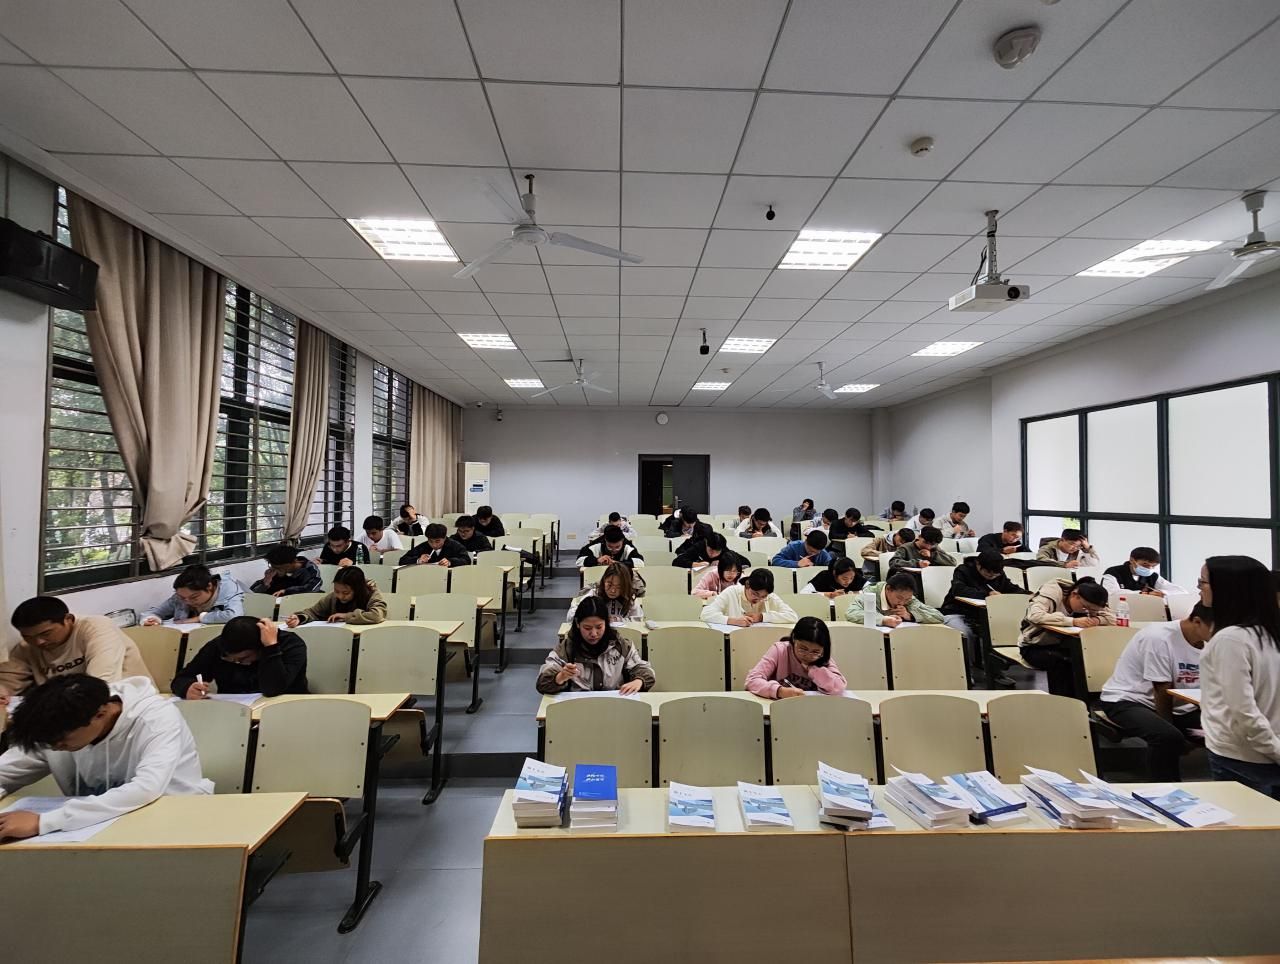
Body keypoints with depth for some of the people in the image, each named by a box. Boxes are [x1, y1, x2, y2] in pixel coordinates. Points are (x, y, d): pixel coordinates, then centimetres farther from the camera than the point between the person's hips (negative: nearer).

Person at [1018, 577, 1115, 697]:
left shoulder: (1088, 602, -4)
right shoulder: (1051, 591, -24)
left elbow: (1112, 618, -7)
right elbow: (1034, 616, -39)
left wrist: (1097, 620, -29)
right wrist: (1073, 621, -43)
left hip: (1062, 645, 6)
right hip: (1035, 646, -6)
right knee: (1063, 662, -33)